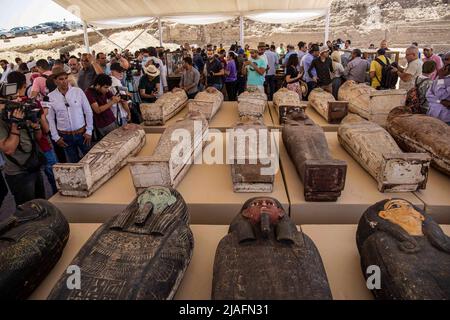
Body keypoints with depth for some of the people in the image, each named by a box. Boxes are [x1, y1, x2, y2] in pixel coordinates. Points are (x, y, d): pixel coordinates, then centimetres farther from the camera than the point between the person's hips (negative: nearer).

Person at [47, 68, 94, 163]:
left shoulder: (78, 91, -5)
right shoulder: (50, 97, -4)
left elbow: (88, 112, -1)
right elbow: (50, 119, 2)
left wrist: (89, 131, -3)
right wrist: (56, 137, 0)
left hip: (82, 133, 0)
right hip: (65, 136, 1)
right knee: (73, 162, 13)